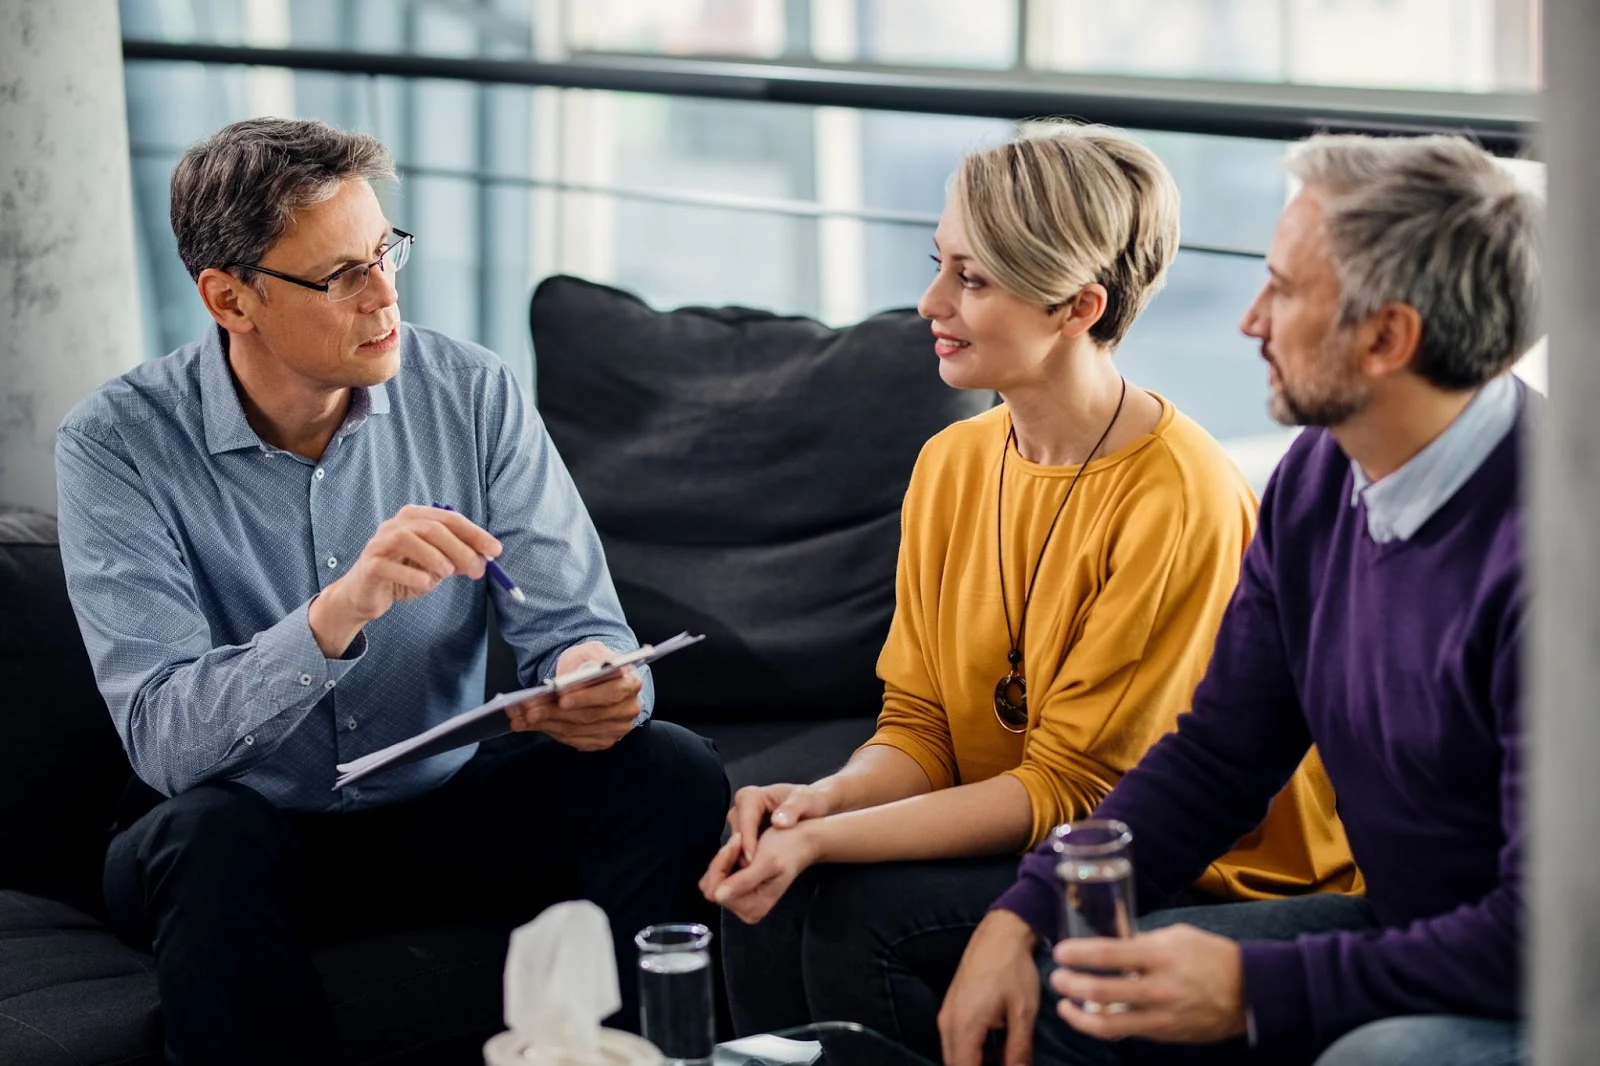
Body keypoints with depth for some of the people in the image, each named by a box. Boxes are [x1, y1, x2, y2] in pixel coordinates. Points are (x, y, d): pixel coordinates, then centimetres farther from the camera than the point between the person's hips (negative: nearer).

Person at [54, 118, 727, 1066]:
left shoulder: (471, 395, -6)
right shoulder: (119, 444, -16)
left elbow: (579, 624, -8)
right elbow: (164, 739, -26)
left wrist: (597, 681, -34)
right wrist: (338, 613, -43)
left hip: (443, 810, 3)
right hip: (252, 826, -3)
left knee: (672, 772, -20)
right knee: (207, 833, -37)